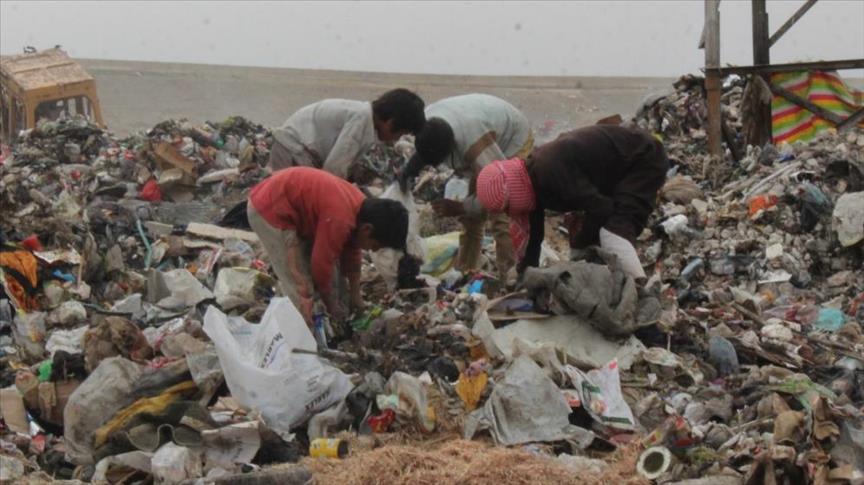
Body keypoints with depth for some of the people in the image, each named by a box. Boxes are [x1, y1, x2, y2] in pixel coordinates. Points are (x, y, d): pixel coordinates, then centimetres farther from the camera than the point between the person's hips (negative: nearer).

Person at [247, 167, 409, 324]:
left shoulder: (360, 208, -3)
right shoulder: (339, 220, -33)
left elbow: (351, 256, 11)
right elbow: (321, 267, -23)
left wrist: (356, 298, 17)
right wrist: (333, 309, -8)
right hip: (269, 209, -10)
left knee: (333, 275, 11)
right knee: (301, 287, -13)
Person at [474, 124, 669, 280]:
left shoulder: (551, 172, -35)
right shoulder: (532, 177, -4)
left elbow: (600, 208, -31)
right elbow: (533, 235, 4)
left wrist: (579, 247, -16)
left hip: (645, 160, -10)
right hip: (618, 169, 10)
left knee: (613, 231, -25)